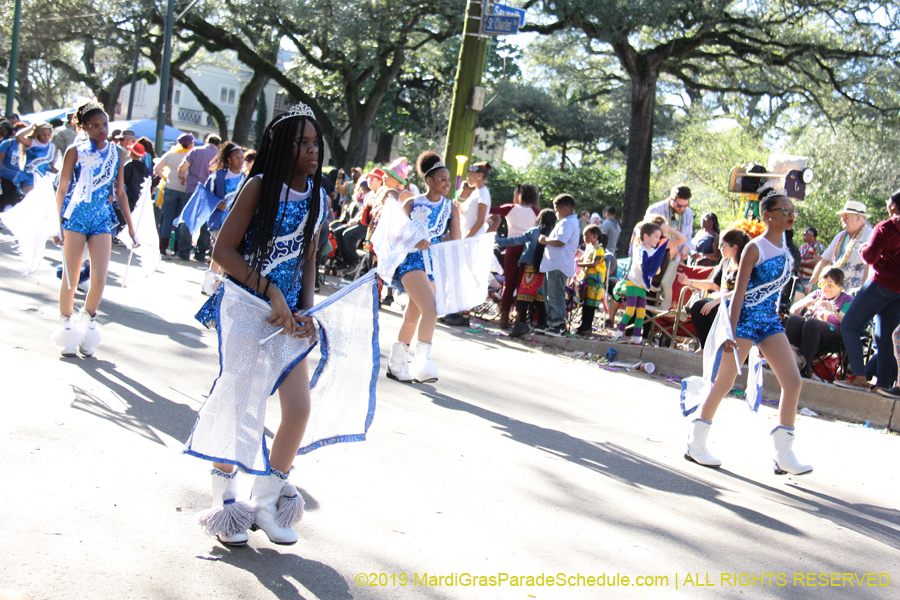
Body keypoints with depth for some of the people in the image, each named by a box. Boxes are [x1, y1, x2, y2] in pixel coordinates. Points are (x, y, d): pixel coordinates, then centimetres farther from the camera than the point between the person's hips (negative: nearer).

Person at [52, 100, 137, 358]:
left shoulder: (117, 153, 9)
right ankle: (66, 325, 16)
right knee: (71, 277, 1)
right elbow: (62, 189, 2)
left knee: (99, 278, -8)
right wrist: (57, 223, -4)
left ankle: (87, 322, 13)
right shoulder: (75, 151, 1)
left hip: (102, 220, 2)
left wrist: (130, 224, 12)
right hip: (75, 217, -2)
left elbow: (120, 192, 14)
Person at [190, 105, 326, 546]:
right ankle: (225, 504, 19)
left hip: (287, 314, 6)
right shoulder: (261, 187, -11)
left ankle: (266, 502, 18)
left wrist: (306, 311, 0)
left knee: (299, 409, 0)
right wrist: (271, 291, -18)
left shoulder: (316, 195, 6)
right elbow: (224, 250, -13)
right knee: (238, 409, -1)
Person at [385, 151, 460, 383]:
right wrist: (414, 242, -16)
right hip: (412, 260, -4)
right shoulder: (412, 204, 2)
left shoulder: (451, 208, 11)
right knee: (430, 307, -25)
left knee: (413, 315, 11)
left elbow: (455, 240, 4)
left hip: (436, 263, 4)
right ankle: (423, 361, -30)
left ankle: (396, 364, 24)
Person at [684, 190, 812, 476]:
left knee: (793, 382, -4)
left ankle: (784, 455, 2)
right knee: (723, 383, 0)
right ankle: (695, 444, 14)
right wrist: (730, 332, -20)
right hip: (745, 319, -7)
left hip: (770, 321, 7)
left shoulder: (785, 251, 11)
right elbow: (739, 291, -15)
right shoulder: (755, 248, -11)